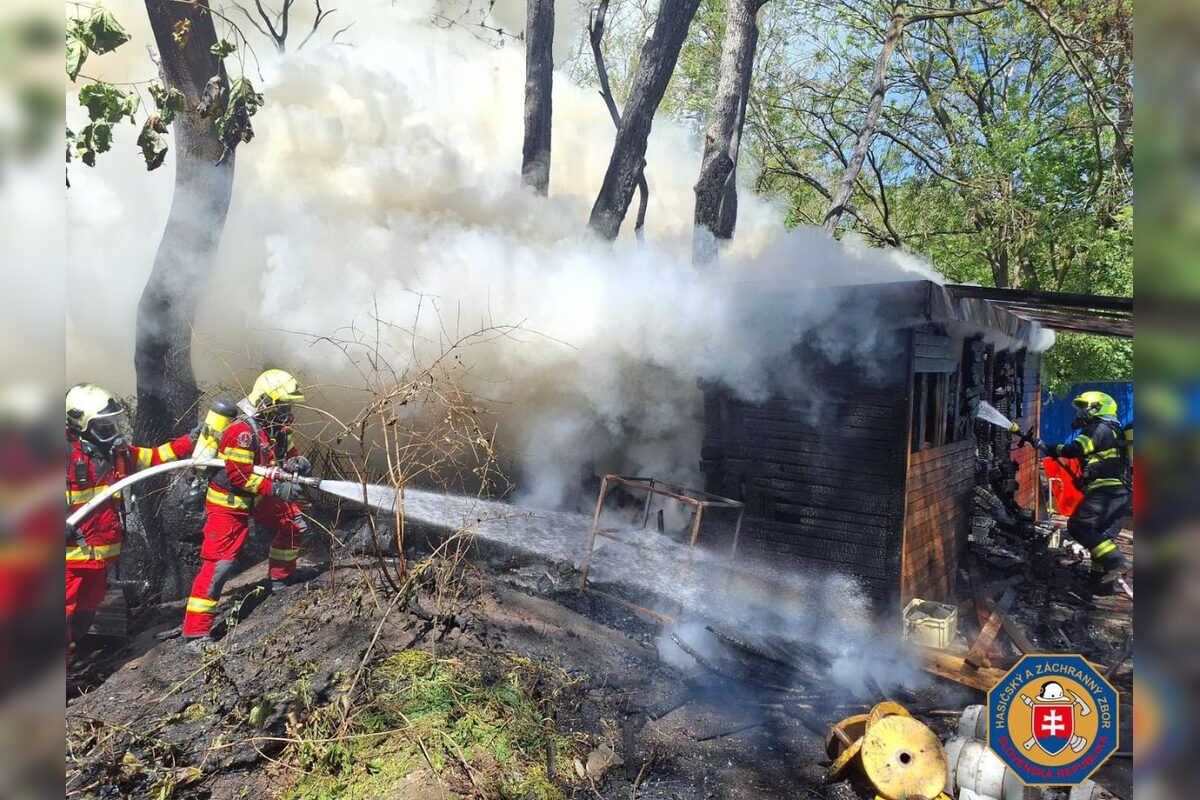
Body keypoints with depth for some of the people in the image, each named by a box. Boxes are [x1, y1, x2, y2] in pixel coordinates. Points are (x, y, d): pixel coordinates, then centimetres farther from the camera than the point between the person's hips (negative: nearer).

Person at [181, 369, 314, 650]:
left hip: (258, 499, 9)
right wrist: (277, 488, -28)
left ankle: (281, 575, 33)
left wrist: (298, 462, -12)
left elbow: (288, 455, 11)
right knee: (218, 563, -10)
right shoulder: (242, 431, -25)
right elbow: (239, 476, -27)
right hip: (227, 504, -9)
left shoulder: (277, 428, 1)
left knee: (294, 523, 14)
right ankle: (196, 632, -5)